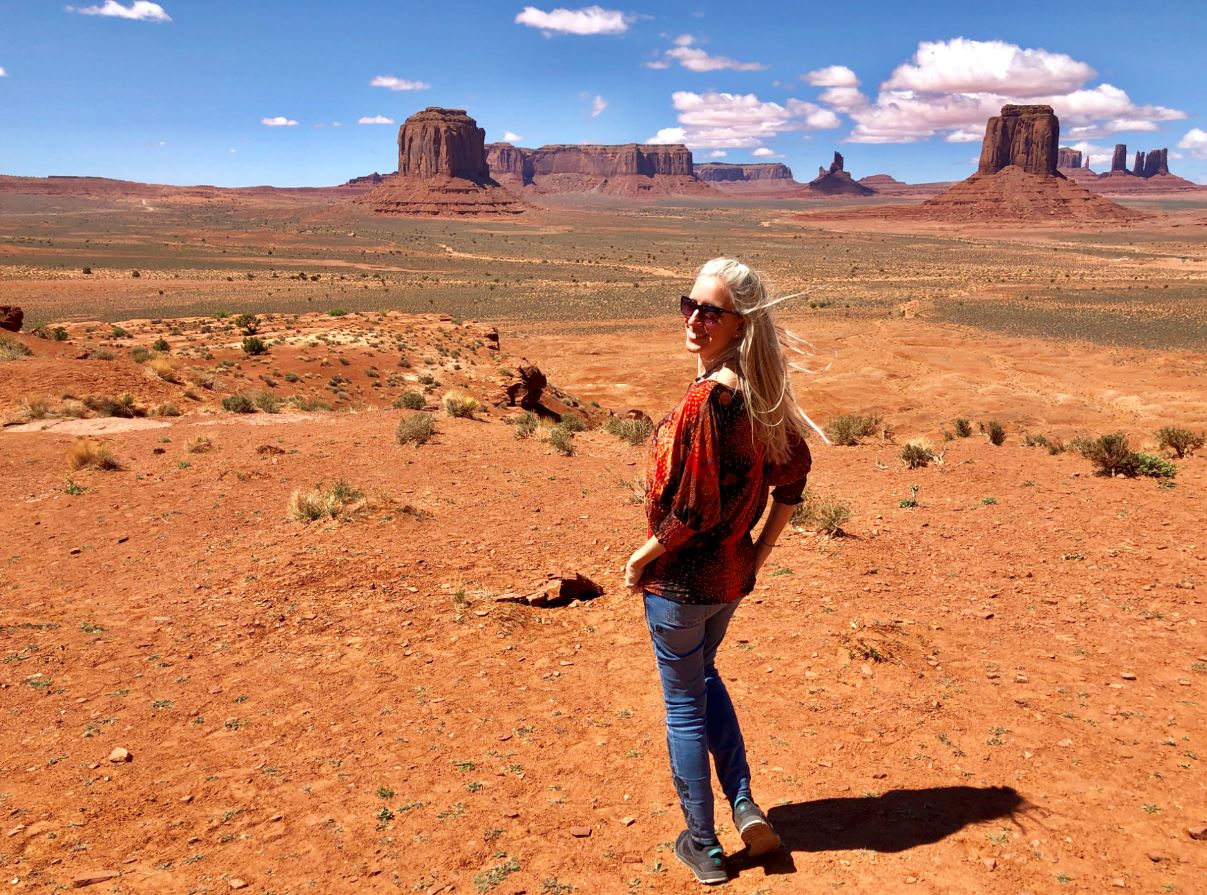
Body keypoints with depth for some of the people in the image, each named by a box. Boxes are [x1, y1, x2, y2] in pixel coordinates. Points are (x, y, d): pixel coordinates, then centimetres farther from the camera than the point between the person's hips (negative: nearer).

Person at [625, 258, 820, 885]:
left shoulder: (706, 400, -26)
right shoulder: (762, 393, -1)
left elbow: (694, 511, -26)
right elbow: (794, 470, 8)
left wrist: (641, 557, -11)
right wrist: (763, 546, 14)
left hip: (680, 577, -7)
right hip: (735, 574, 8)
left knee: (684, 703, 12)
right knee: (702, 674, 30)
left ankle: (701, 844, 28)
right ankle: (743, 805, 29)